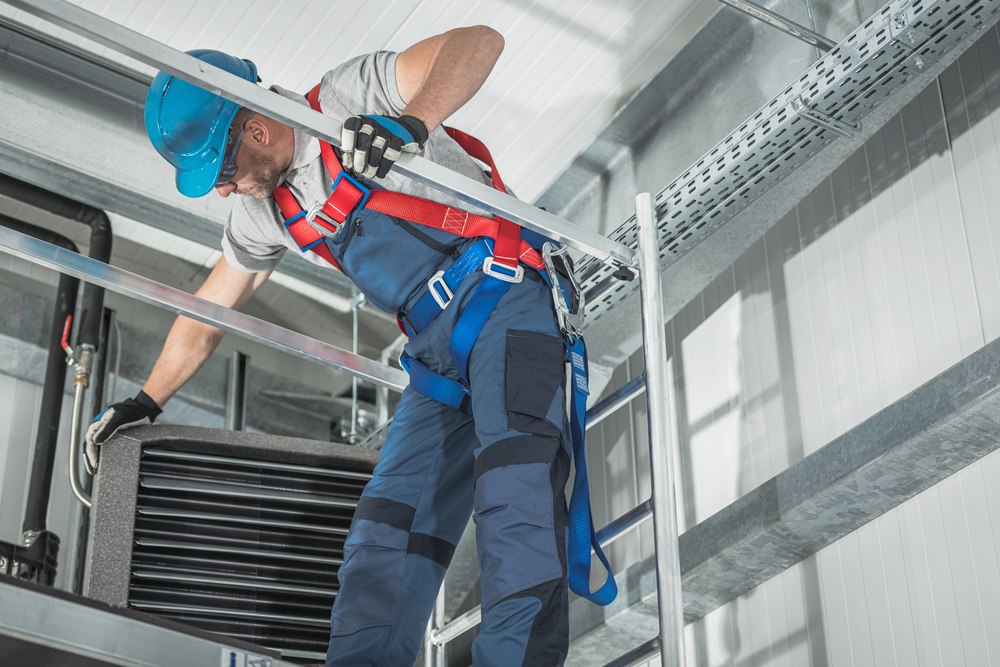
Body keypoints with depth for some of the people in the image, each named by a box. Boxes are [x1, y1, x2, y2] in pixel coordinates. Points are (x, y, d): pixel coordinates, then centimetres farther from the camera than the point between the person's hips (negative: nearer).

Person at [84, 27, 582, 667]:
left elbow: (480, 41, -17)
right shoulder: (264, 212, 15)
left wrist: (412, 122, -33)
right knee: (388, 528, -7)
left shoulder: (348, 98, -7)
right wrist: (144, 404, 33)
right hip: (437, 356, 8)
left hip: (506, 299, -8)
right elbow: (204, 319, 27)